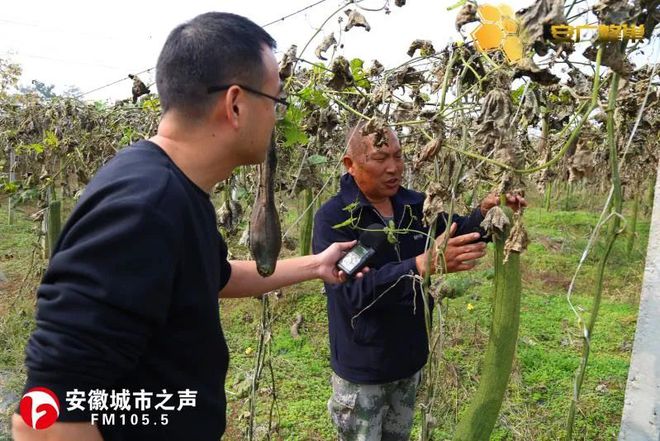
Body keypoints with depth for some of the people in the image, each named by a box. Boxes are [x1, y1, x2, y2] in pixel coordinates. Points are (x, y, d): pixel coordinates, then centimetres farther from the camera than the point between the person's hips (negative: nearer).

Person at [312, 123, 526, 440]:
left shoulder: (416, 205, -3)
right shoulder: (333, 218, -22)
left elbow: (459, 234, 10)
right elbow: (354, 290, -32)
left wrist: (483, 214, -13)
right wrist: (423, 265, -44)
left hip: (410, 359, 6)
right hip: (362, 369, -5)